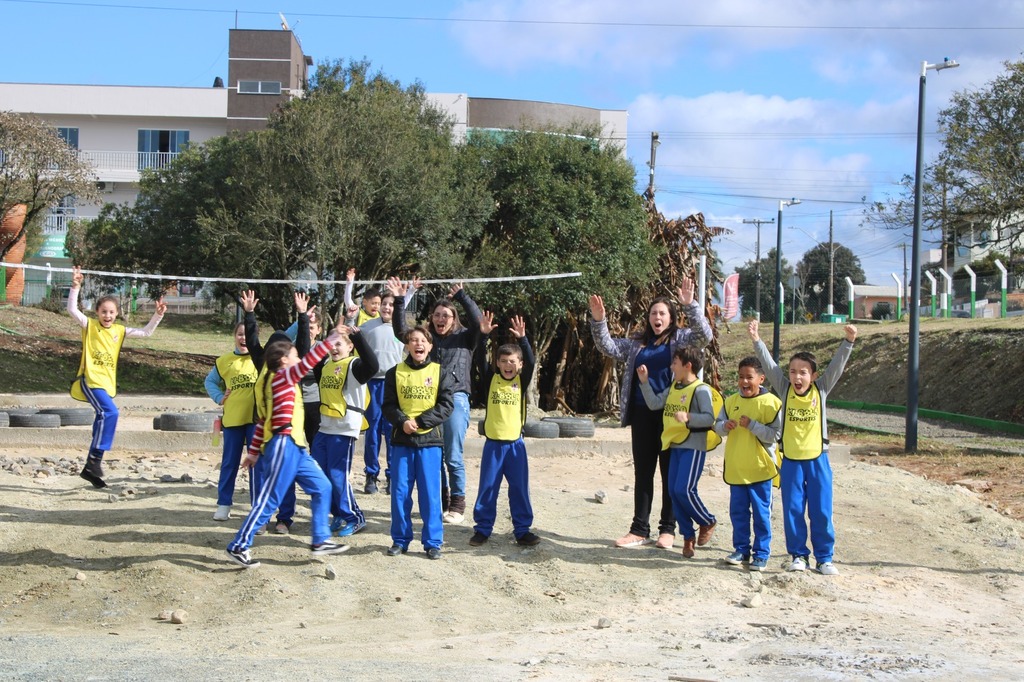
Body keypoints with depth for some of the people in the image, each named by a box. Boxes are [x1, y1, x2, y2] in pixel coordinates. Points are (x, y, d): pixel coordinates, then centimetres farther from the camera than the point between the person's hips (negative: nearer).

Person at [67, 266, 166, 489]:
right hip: (91, 380, -6)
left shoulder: (119, 330, 10)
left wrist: (158, 315, -1)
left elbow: (145, 332, 11)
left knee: (102, 421, 10)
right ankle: (95, 459, -20)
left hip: (108, 383, 6)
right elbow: (72, 310, -15)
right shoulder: (90, 325, -2)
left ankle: (91, 468, 19)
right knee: (110, 413, -25)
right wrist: (75, 287, -26)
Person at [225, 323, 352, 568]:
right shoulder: (282, 377, -8)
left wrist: (254, 451, 19)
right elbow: (308, 362, -23)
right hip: (283, 446, -10)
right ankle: (239, 547, 1)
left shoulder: (276, 381, 17)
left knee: (321, 487, 11)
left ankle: (320, 541, 15)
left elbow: (262, 422, 18)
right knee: (268, 500, -6)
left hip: (295, 448, 10)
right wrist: (332, 338, -24)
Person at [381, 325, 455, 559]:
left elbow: (446, 406, -5)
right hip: (402, 439, 1)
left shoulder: (441, 373, 3)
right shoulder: (395, 373, 6)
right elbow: (388, 405, 2)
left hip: (430, 440, -1)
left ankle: (433, 542, 9)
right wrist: (402, 421, -17)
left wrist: (420, 422, -13)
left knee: (430, 492, 0)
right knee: (400, 492, 4)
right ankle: (400, 540, 15)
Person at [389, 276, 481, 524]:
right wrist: (400, 301, -5)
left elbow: (478, 322, -10)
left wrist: (461, 296, -11)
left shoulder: (464, 338, 7)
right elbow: (401, 331, 4)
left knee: (453, 457, -2)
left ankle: (457, 504, 7)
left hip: (455, 399, -3)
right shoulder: (426, 338, 14)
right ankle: (439, 501, 18)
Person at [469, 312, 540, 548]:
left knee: (520, 489, 5)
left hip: (515, 442, 0)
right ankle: (482, 528, 17)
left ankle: (523, 530, 14)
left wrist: (522, 339, -29)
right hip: (493, 442, 0)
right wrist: (483, 334, -24)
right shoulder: (491, 379, 2)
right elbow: (480, 359, -10)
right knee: (487, 488, 7)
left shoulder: (522, 381, 1)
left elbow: (530, 362, -14)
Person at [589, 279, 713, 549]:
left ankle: (667, 529, 12)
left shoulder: (681, 339, 3)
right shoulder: (638, 343, 15)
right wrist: (598, 321, -2)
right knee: (642, 473, 8)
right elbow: (608, 347, 14)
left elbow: (704, 336, -14)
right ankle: (639, 530, 13)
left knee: (670, 472, 4)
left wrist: (690, 305, -26)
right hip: (642, 414, 4)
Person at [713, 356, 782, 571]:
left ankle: (761, 554, 13)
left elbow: (775, 434, -15)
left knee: (761, 513, 4)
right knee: (738, 512, 12)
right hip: (735, 468, 5)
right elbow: (717, 425, 9)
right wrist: (725, 425, -13)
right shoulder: (731, 401, 6)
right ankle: (741, 550, 24)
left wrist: (751, 425, -23)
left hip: (759, 469, -5)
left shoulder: (771, 403, -10)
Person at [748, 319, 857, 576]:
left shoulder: (821, 389, -1)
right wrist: (756, 340, -19)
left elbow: (837, 365, -9)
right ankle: (798, 555, 16)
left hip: (817, 458, -1)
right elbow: (768, 364, -8)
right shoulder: (785, 389, 0)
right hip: (791, 460, 1)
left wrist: (848, 342, -21)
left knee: (821, 511, 3)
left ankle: (824, 557, 13)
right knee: (793, 510, 4)